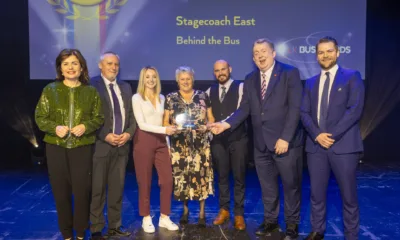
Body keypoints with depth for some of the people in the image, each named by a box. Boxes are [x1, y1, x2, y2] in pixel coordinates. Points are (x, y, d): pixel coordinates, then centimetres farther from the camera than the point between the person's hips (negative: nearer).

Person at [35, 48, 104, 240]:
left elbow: (99, 118, 5)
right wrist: (55, 128, -15)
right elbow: (40, 117, 3)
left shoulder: (91, 91, 3)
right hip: (56, 148, 1)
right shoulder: (50, 90, 2)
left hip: (82, 148, 0)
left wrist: (85, 126, -14)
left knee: (82, 191, 3)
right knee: (60, 192, 8)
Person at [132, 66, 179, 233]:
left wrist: (168, 140, 8)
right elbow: (142, 124, -13)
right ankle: (146, 219, 18)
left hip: (160, 142, 5)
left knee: (167, 180, 2)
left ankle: (164, 218, 17)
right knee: (145, 182, 4)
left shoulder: (161, 98, 13)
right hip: (144, 141, -5)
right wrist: (164, 130, -23)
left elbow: (163, 122, 13)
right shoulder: (137, 98, -4)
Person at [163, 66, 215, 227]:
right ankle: (185, 209, 26)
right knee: (182, 176, 4)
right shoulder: (170, 98, 5)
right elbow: (165, 122, 5)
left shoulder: (202, 96, 6)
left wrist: (207, 126, -11)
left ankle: (202, 212, 15)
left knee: (201, 174, -1)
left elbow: (211, 118, 10)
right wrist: (172, 127, -16)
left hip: (200, 144, 0)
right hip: (179, 145, 0)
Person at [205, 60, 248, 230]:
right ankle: (224, 210, 27)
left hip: (237, 138, -3)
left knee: (239, 177, 5)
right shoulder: (210, 91, 10)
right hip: (217, 139, 4)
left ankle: (239, 214, 18)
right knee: (222, 176, 13)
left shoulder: (240, 88, -4)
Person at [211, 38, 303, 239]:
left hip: (285, 141, -4)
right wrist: (227, 124, -11)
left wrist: (285, 138, -18)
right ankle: (270, 220, 32)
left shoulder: (290, 73, -5)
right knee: (267, 186, 15)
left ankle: (292, 223, 26)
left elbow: (295, 108, -12)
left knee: (291, 184, 8)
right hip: (261, 143, 4)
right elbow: (245, 109, 5)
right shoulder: (250, 79, 10)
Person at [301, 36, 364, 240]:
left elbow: (355, 109, -9)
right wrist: (317, 135, -9)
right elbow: (304, 113, 7)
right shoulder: (311, 82, 15)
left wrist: (333, 135, -14)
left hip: (343, 145, -3)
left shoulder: (352, 77, 2)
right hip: (316, 145, 4)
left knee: (348, 195, 5)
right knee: (316, 193, 11)